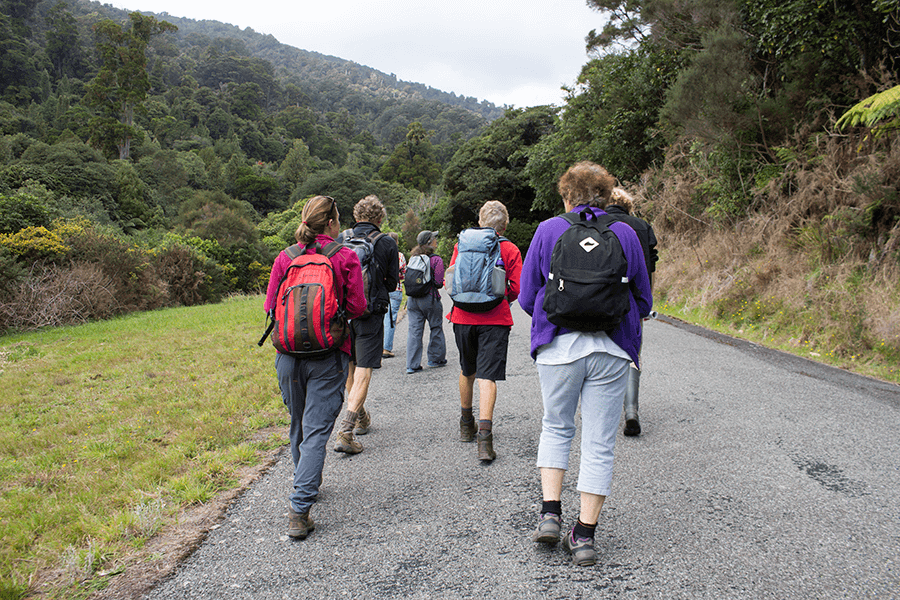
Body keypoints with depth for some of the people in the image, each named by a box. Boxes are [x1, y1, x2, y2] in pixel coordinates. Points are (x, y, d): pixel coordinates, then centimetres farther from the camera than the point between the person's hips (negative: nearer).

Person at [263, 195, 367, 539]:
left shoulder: (285, 258, 3)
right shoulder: (345, 257, -4)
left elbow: (271, 306, 5)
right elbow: (357, 307, -4)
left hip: (288, 353, 3)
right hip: (328, 355, -3)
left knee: (299, 426, 21)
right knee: (316, 431, -3)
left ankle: (306, 486, 40)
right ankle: (299, 510, -11)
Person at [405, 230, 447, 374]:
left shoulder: (413, 258, 5)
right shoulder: (436, 259, -11)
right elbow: (438, 283, -13)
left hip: (412, 299, 5)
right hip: (430, 298, -4)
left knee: (414, 330, 4)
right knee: (436, 328, 14)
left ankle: (412, 365, 1)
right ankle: (435, 359, 24)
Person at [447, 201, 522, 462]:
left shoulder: (462, 244, 4)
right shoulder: (510, 250, -2)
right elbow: (516, 288, -4)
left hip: (463, 317, 3)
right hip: (495, 319, -3)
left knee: (467, 371, 20)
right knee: (487, 376, -5)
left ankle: (466, 425, 36)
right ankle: (484, 436, -17)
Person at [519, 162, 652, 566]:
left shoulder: (548, 231, 2)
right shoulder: (625, 234, 6)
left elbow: (527, 297, 3)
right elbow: (643, 301, 9)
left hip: (558, 347, 0)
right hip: (612, 350, 1)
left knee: (556, 427, 19)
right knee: (599, 442, 6)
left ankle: (550, 512, 10)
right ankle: (584, 535, 10)